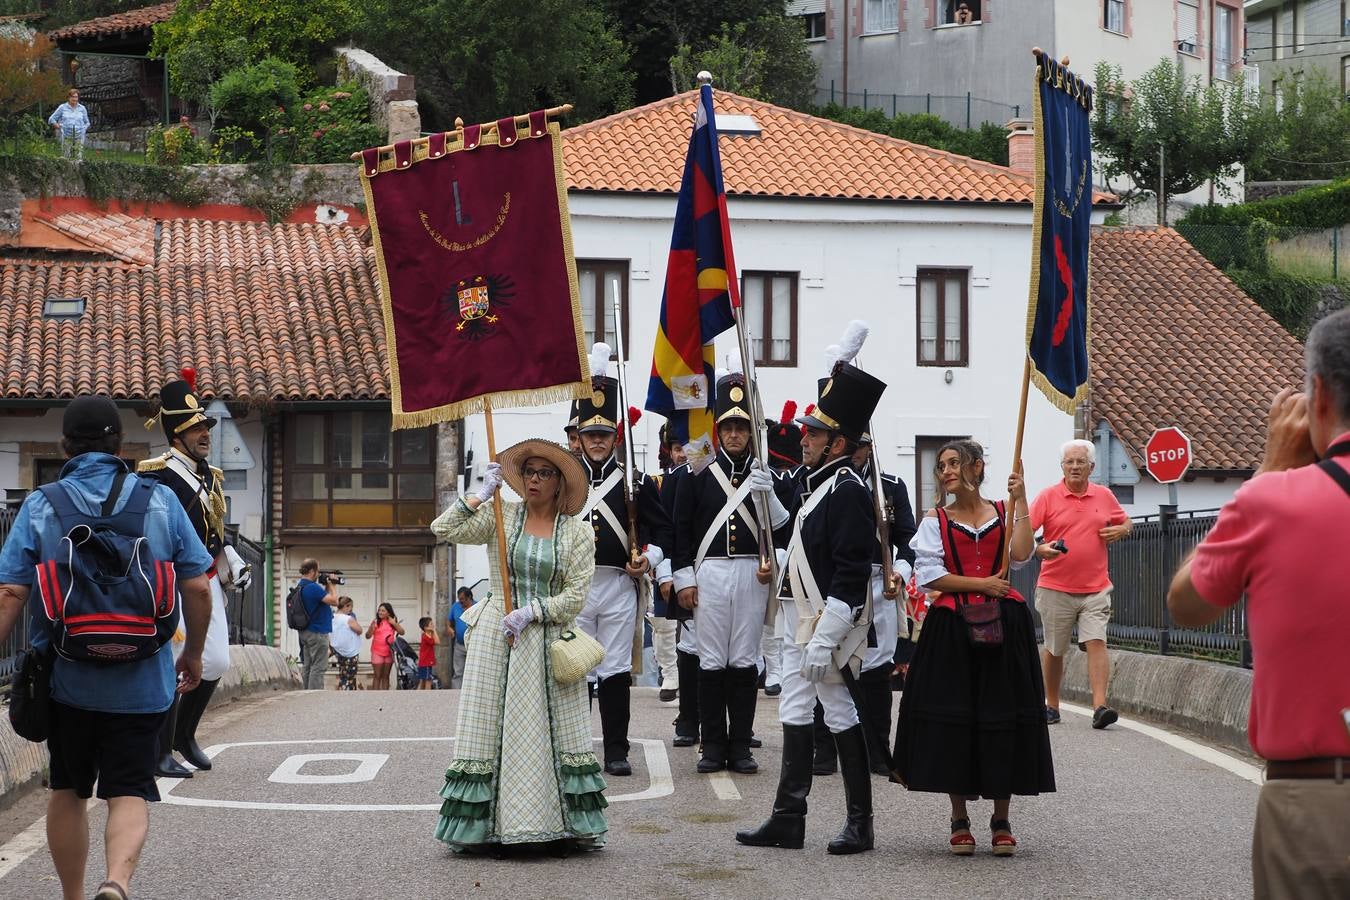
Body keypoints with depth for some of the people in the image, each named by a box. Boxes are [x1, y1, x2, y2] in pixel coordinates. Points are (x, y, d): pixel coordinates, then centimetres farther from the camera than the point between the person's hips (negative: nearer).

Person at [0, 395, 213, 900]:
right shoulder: (161, 502, 0)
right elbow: (197, 588, 1)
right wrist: (193, 653, 15)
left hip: (65, 679, 1)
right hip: (141, 682, 0)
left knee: (67, 792, 18)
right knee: (129, 793, 2)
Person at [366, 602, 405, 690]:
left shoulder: (393, 622, 5)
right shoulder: (376, 622, -5)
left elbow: (402, 632, 0)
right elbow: (368, 636, -9)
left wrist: (394, 623, -12)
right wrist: (371, 626, -26)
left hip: (389, 652, 3)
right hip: (377, 652, -3)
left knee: (385, 676, 9)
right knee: (377, 676, -2)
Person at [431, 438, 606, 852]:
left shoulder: (578, 532, 2)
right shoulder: (501, 515, 4)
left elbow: (576, 592, -3)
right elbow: (444, 529, -6)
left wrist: (532, 611, -14)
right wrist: (482, 495, -12)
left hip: (549, 639, 0)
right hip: (495, 636, 0)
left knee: (555, 731, 1)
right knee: (489, 727, -1)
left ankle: (571, 823, 5)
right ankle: (483, 826, 2)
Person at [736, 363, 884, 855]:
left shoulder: (848, 491, -17)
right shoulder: (815, 483, 13)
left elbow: (851, 574, -22)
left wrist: (823, 641, -24)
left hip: (831, 623, -10)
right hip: (800, 618, 10)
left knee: (840, 714, -2)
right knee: (795, 714, 11)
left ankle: (860, 824, 7)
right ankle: (787, 819, 16)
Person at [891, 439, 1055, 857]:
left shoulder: (1003, 513, 9)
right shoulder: (936, 519, 7)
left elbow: (1021, 553, -9)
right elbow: (928, 574, -3)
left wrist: (1020, 501, -9)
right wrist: (980, 584, -9)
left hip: (1004, 628, 0)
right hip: (951, 630, 0)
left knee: (1003, 717, 1)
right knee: (953, 719, -1)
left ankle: (1001, 821, 10)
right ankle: (960, 821, 9)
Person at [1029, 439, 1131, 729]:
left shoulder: (1104, 496, 7)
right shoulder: (1048, 497, -1)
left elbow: (1125, 521, 23)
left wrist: (1121, 531, -1)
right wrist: (1039, 549, -28)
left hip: (1095, 588, 1)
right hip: (1055, 588, -1)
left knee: (1096, 642, -12)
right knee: (1053, 649, 8)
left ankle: (1100, 707, -18)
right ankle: (1051, 705, 23)